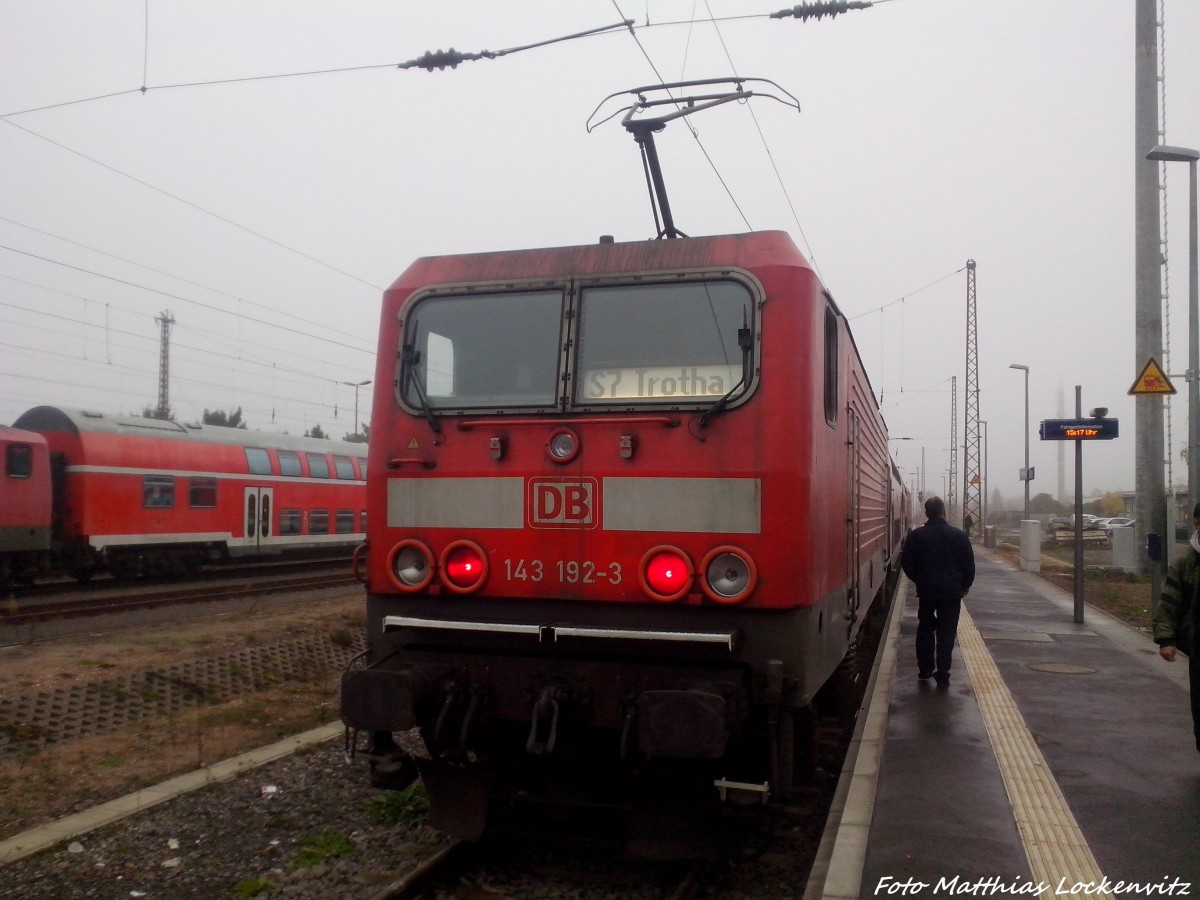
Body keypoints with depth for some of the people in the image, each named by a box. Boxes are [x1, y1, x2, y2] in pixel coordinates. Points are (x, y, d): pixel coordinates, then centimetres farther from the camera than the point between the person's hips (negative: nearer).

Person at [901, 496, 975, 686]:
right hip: (952, 592, -1)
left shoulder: (916, 535, -4)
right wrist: (965, 585, 13)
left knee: (925, 629, 16)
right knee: (947, 632, 4)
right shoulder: (959, 536, -6)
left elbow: (906, 562, 1)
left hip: (926, 590, 1)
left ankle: (925, 670, 19)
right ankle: (942, 674, 3)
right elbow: (969, 564, -1)